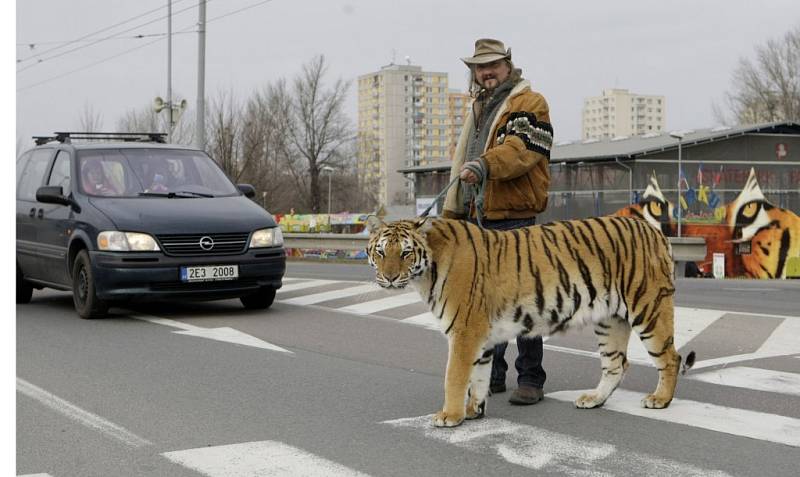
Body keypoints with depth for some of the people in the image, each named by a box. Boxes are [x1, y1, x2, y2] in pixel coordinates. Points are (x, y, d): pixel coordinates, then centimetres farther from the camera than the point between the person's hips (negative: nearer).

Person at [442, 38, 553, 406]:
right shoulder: (477, 109, 23)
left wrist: (484, 164, -36)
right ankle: (490, 375, 22)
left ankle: (530, 379, 2)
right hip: (476, 219, 8)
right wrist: (451, 211, 22)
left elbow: (521, 148, -21)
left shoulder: (529, 103, -3)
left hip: (514, 219, -8)